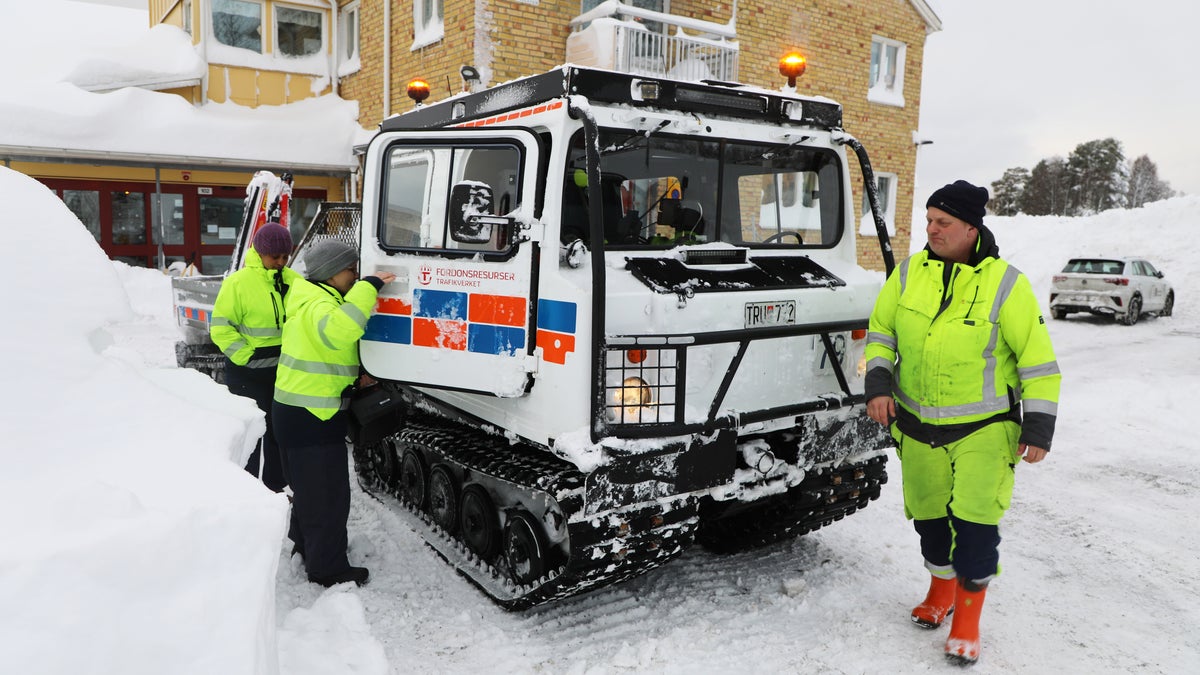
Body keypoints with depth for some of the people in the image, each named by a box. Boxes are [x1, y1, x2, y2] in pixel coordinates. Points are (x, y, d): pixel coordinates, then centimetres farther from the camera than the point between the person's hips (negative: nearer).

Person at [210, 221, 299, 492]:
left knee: (280, 430, 15)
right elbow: (221, 328, -11)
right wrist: (246, 356, -17)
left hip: (285, 371, 5)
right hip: (248, 374, -5)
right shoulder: (238, 282, -12)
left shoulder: (293, 281, 4)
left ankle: (276, 487, 30)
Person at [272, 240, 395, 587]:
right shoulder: (318, 305, -19)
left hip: (304, 411, 11)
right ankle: (327, 568, 8)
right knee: (327, 493, -2)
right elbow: (337, 331, -43)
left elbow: (334, 349, 26)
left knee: (310, 486, 25)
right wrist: (369, 287, -38)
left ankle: (305, 545, 42)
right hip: (310, 415, -11)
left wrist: (358, 376, 12)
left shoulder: (320, 299, 16)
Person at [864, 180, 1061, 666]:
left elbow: (1039, 361, -7)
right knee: (929, 513, 14)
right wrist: (878, 385, -6)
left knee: (975, 517, -7)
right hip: (916, 424, 4)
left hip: (984, 427, -3)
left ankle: (967, 620, 12)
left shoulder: (1006, 284, -12)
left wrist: (1038, 428, -9)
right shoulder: (908, 273, -2)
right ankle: (942, 588, 39)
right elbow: (880, 332, 8)